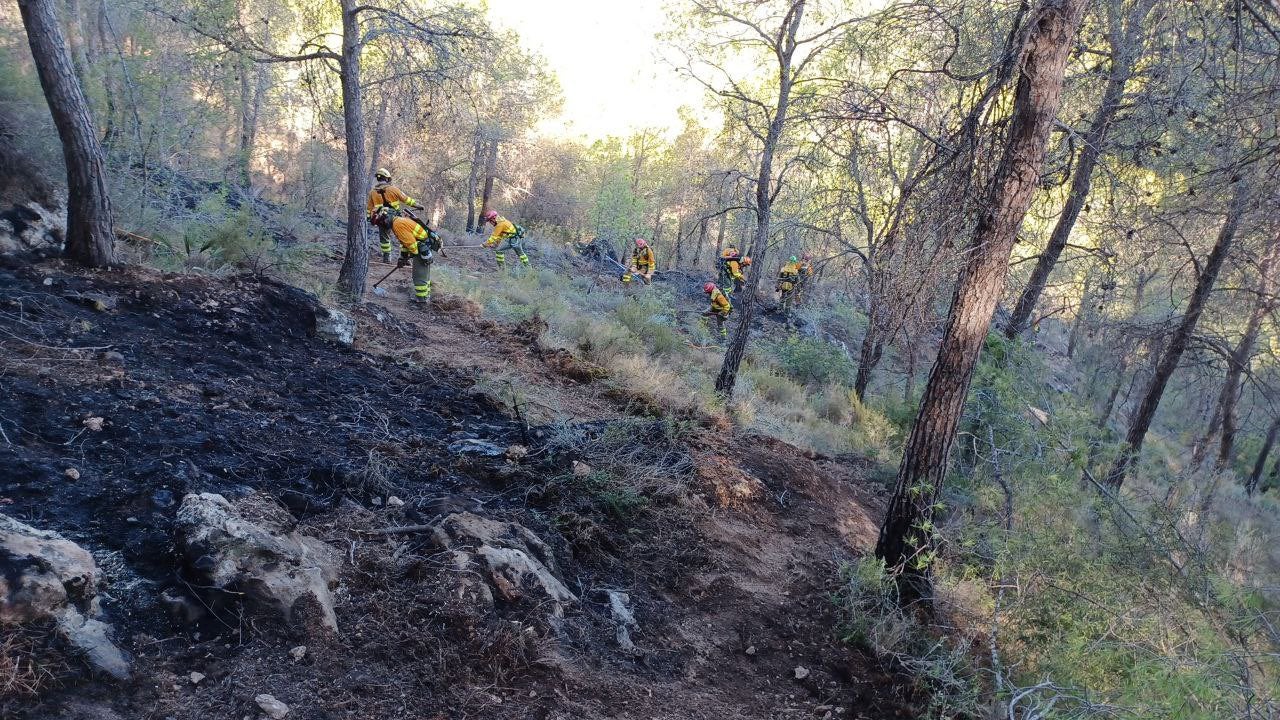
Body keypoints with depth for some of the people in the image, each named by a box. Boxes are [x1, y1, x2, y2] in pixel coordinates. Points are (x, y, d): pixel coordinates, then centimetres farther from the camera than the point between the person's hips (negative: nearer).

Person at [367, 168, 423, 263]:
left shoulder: (373, 192, 4)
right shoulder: (393, 189, -5)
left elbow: (369, 207, 9)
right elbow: (406, 199, 0)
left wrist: (369, 218, 20)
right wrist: (417, 205, 10)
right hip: (395, 217, -2)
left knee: (384, 238, 17)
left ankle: (386, 257, 19)